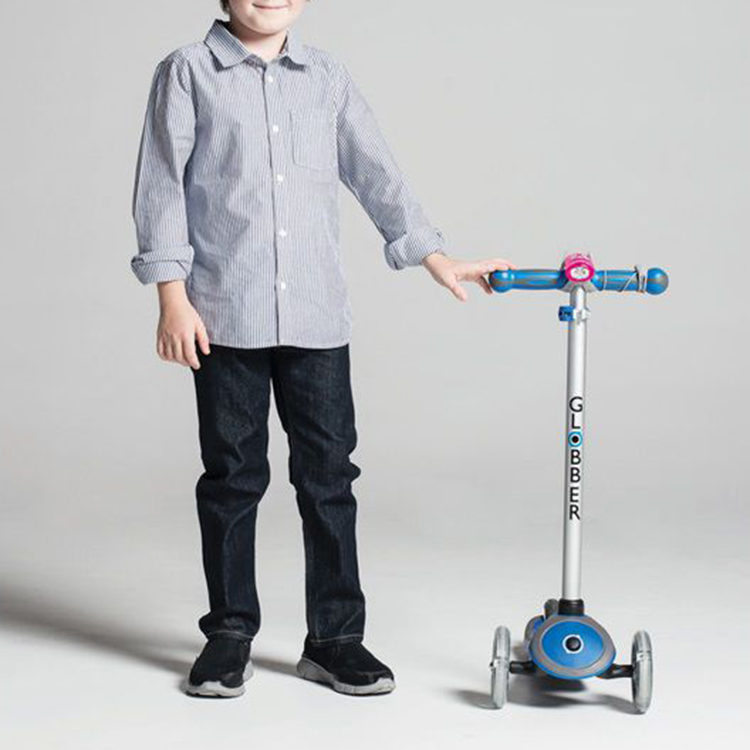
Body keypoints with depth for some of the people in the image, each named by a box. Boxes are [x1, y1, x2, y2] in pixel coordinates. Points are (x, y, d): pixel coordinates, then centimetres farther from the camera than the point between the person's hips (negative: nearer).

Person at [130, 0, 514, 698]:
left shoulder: (327, 77, 12)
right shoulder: (187, 72, 1)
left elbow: (374, 172, 15)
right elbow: (162, 185, -2)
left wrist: (434, 256, 11)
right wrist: (172, 296, -8)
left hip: (317, 317, 3)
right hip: (225, 316, -3)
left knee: (329, 474, 4)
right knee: (233, 477, 6)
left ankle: (334, 638, 15)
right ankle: (229, 635, 19)